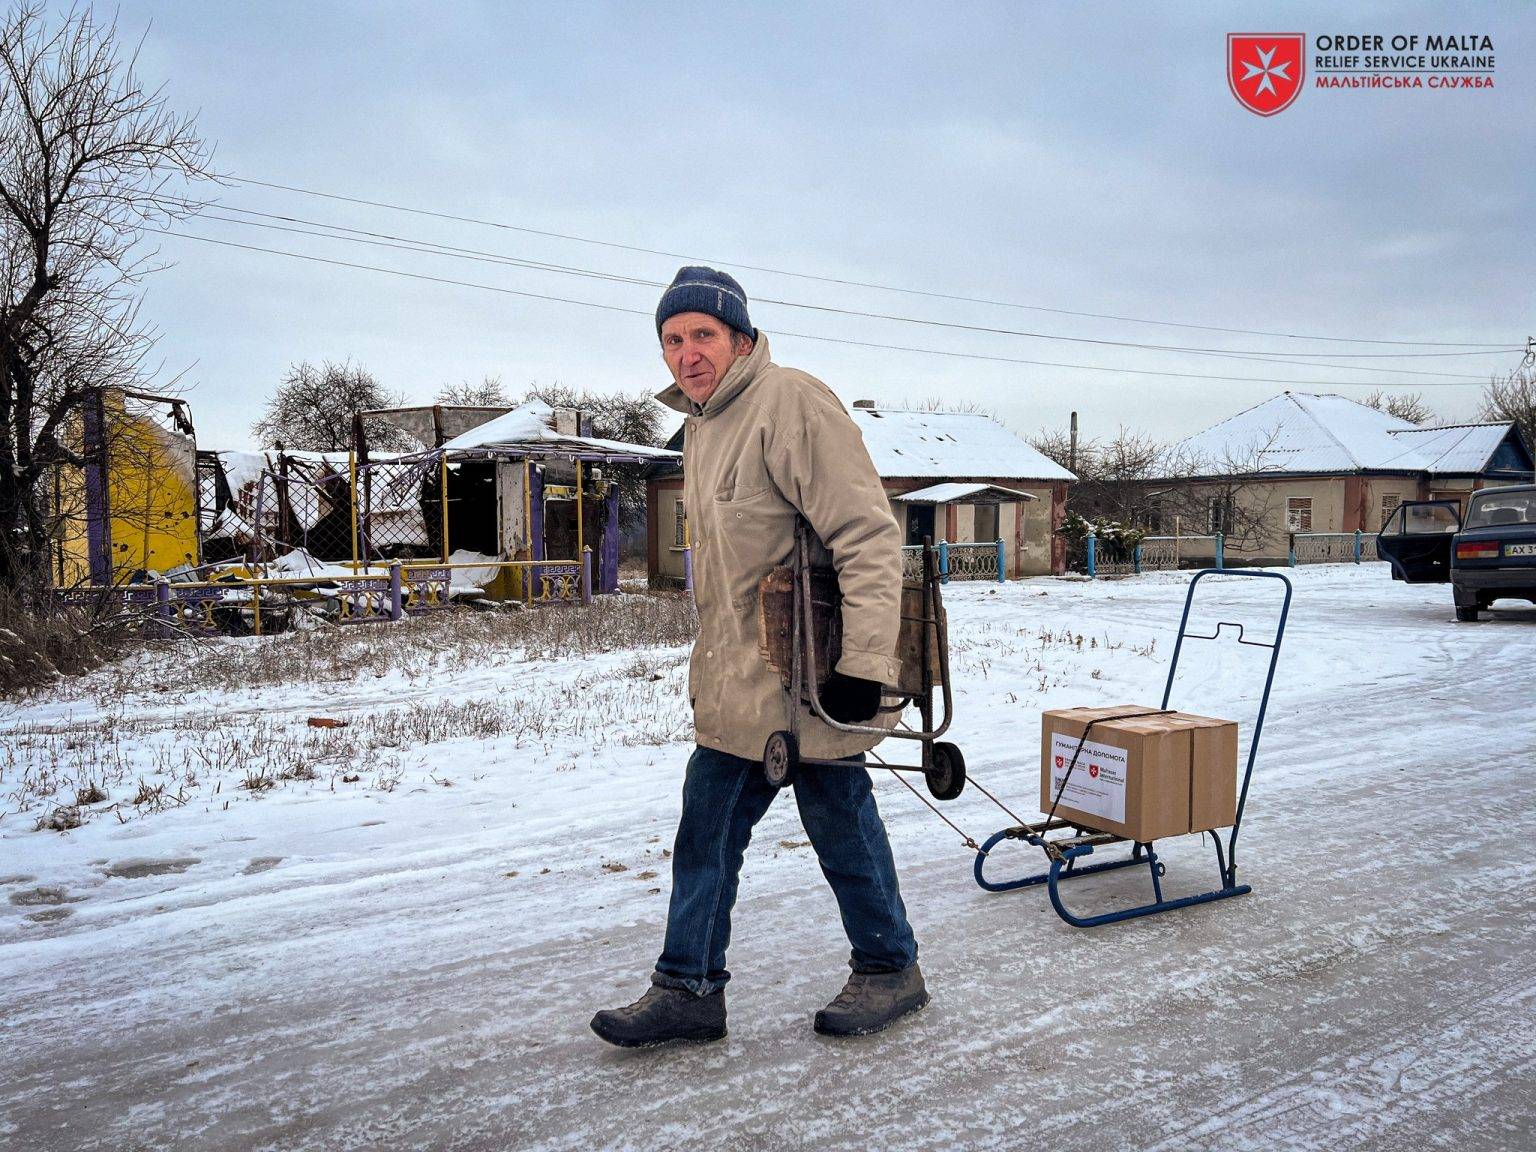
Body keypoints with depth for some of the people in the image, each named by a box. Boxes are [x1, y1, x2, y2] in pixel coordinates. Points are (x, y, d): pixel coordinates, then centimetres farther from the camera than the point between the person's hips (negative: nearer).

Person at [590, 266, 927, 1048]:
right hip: (734, 685, 9)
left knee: (841, 828, 7)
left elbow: (869, 537, -21)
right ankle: (689, 989, 23)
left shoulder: (792, 404, -16)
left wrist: (863, 662, -25)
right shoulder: (700, 425, 14)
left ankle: (888, 970, 28)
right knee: (705, 830, 11)